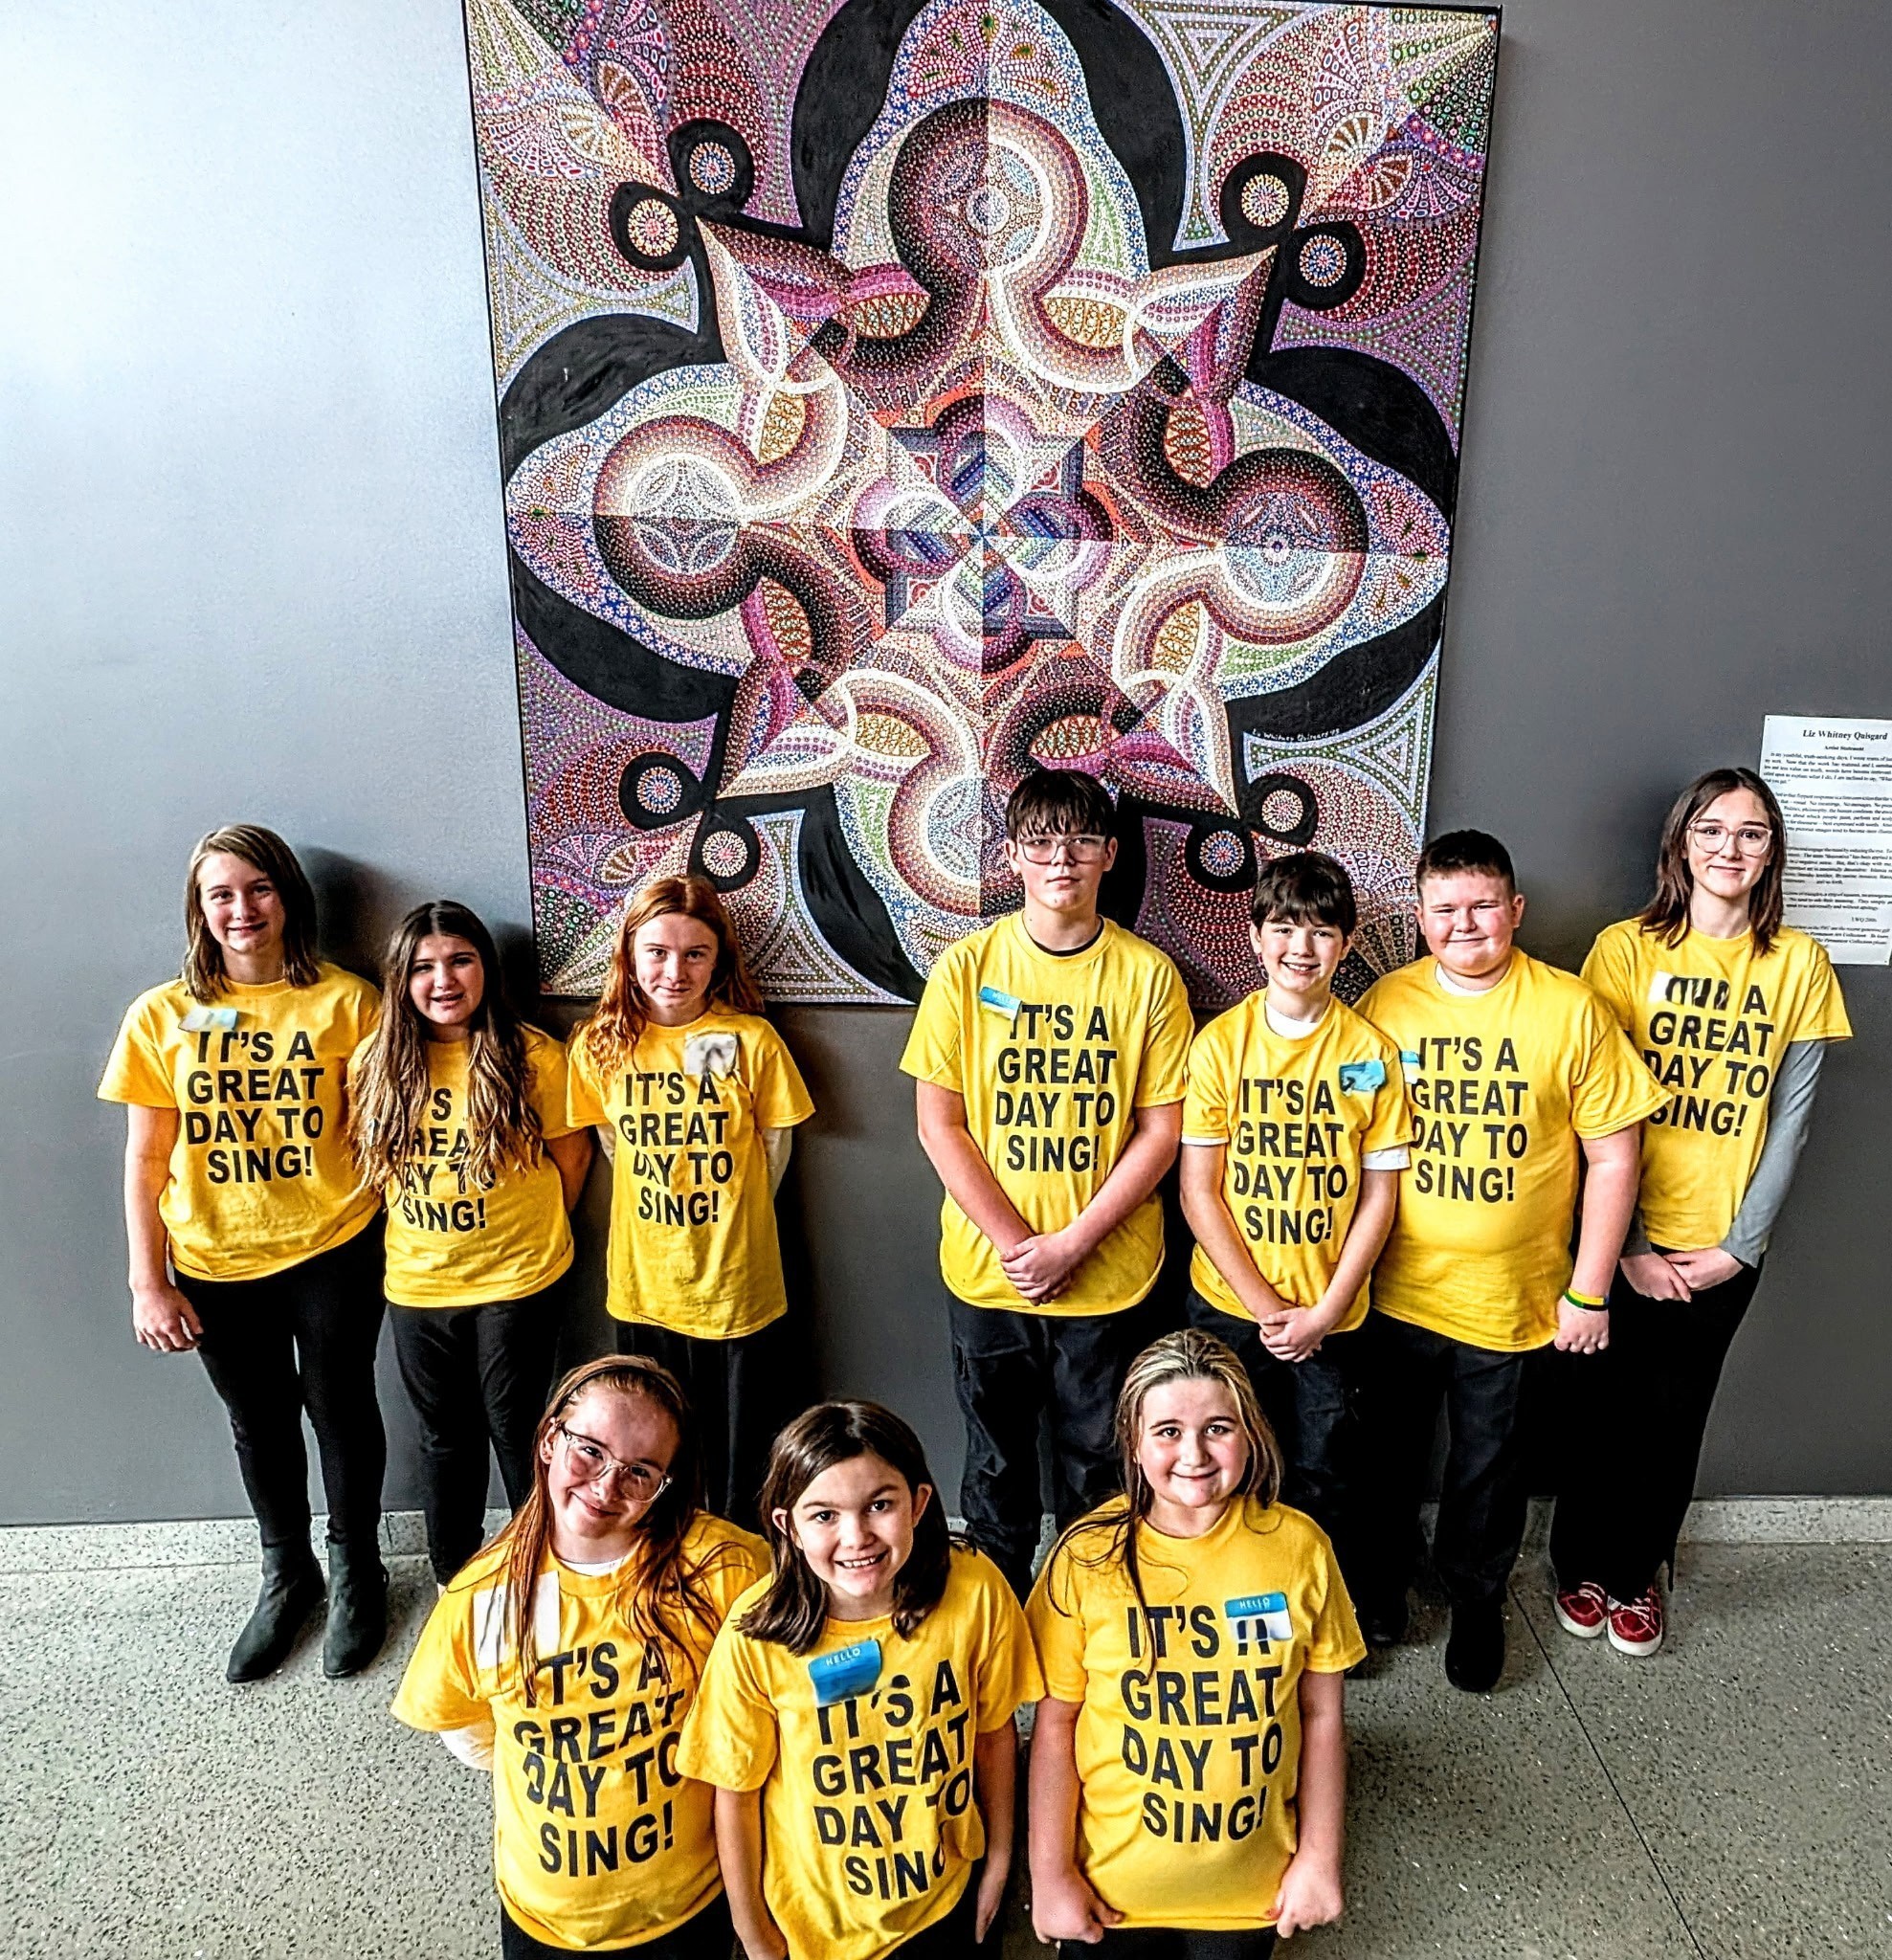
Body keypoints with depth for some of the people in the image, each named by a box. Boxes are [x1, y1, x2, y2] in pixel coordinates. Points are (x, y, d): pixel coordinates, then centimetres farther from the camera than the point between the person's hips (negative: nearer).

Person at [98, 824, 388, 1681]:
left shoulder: (344, 1001, -7)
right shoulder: (162, 1016, -1)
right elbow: (145, 1160, 1)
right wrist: (148, 1282, -1)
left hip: (331, 1251, -2)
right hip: (216, 1264, 3)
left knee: (340, 1411, 11)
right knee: (258, 1423, 19)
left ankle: (355, 1570, 36)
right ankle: (287, 1575, 42)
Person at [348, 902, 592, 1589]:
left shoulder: (531, 1056, -12)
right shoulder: (376, 1063, -3)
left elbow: (571, 1153, -1)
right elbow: (366, 1161, 9)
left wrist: (528, 1227, 5)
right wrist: (421, 1223, 5)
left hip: (517, 1279, -3)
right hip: (417, 1282, 3)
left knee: (516, 1431, 8)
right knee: (445, 1437, 17)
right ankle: (453, 1582, 35)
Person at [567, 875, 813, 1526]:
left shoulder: (750, 1039, -11)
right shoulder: (600, 1045, -3)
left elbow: (775, 1143, 0)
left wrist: (734, 1219, 2)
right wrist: (662, 1202, 5)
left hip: (737, 1283, -2)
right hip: (644, 1283, 3)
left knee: (741, 1461, 11)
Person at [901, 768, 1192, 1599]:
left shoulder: (1148, 974, -5)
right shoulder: (965, 967, -5)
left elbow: (1161, 1129, -5)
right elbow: (938, 1123, -5)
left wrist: (1072, 1243, -12)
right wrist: (1015, 1243, -12)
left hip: (1107, 1274, 0)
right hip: (986, 1272, 1)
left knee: (1097, 1466, 15)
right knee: (996, 1461, 18)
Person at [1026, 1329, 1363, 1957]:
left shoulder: (1299, 1546, -14)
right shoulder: (1089, 1555, -19)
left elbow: (1322, 1715, -3)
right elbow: (1055, 1720, -9)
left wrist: (1319, 1859, 1)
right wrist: (1050, 1875, -5)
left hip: (1250, 1891, 1)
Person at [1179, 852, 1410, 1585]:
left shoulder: (1370, 1051, -4)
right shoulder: (1220, 1041, -7)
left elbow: (1379, 1196, -1)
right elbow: (1198, 1191, -6)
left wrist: (1325, 1311, -7)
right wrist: (1265, 1306, -10)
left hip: (1328, 1314, 0)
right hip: (1229, 1305, 0)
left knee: (1325, 1481, 10)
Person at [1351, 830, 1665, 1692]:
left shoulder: (1570, 1011, -10)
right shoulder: (1385, 1002, -5)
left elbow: (1613, 1155, -6)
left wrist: (1589, 1290, -6)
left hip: (1510, 1296, -1)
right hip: (1395, 1289, 1)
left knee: (1487, 1460, 17)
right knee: (1388, 1448, 17)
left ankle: (1476, 1599, 42)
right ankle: (1380, 1580, 41)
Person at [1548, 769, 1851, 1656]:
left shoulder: (1799, 963, -1)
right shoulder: (1625, 948, -8)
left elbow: (1789, 1122, 0)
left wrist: (1739, 1246, -5)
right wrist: (1626, 1245, -11)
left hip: (1720, 1249, 2)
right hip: (1619, 1238, -1)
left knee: (1673, 1417, 14)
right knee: (1604, 1409, 11)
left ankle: (1637, 1568, 37)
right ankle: (1582, 1563, 34)